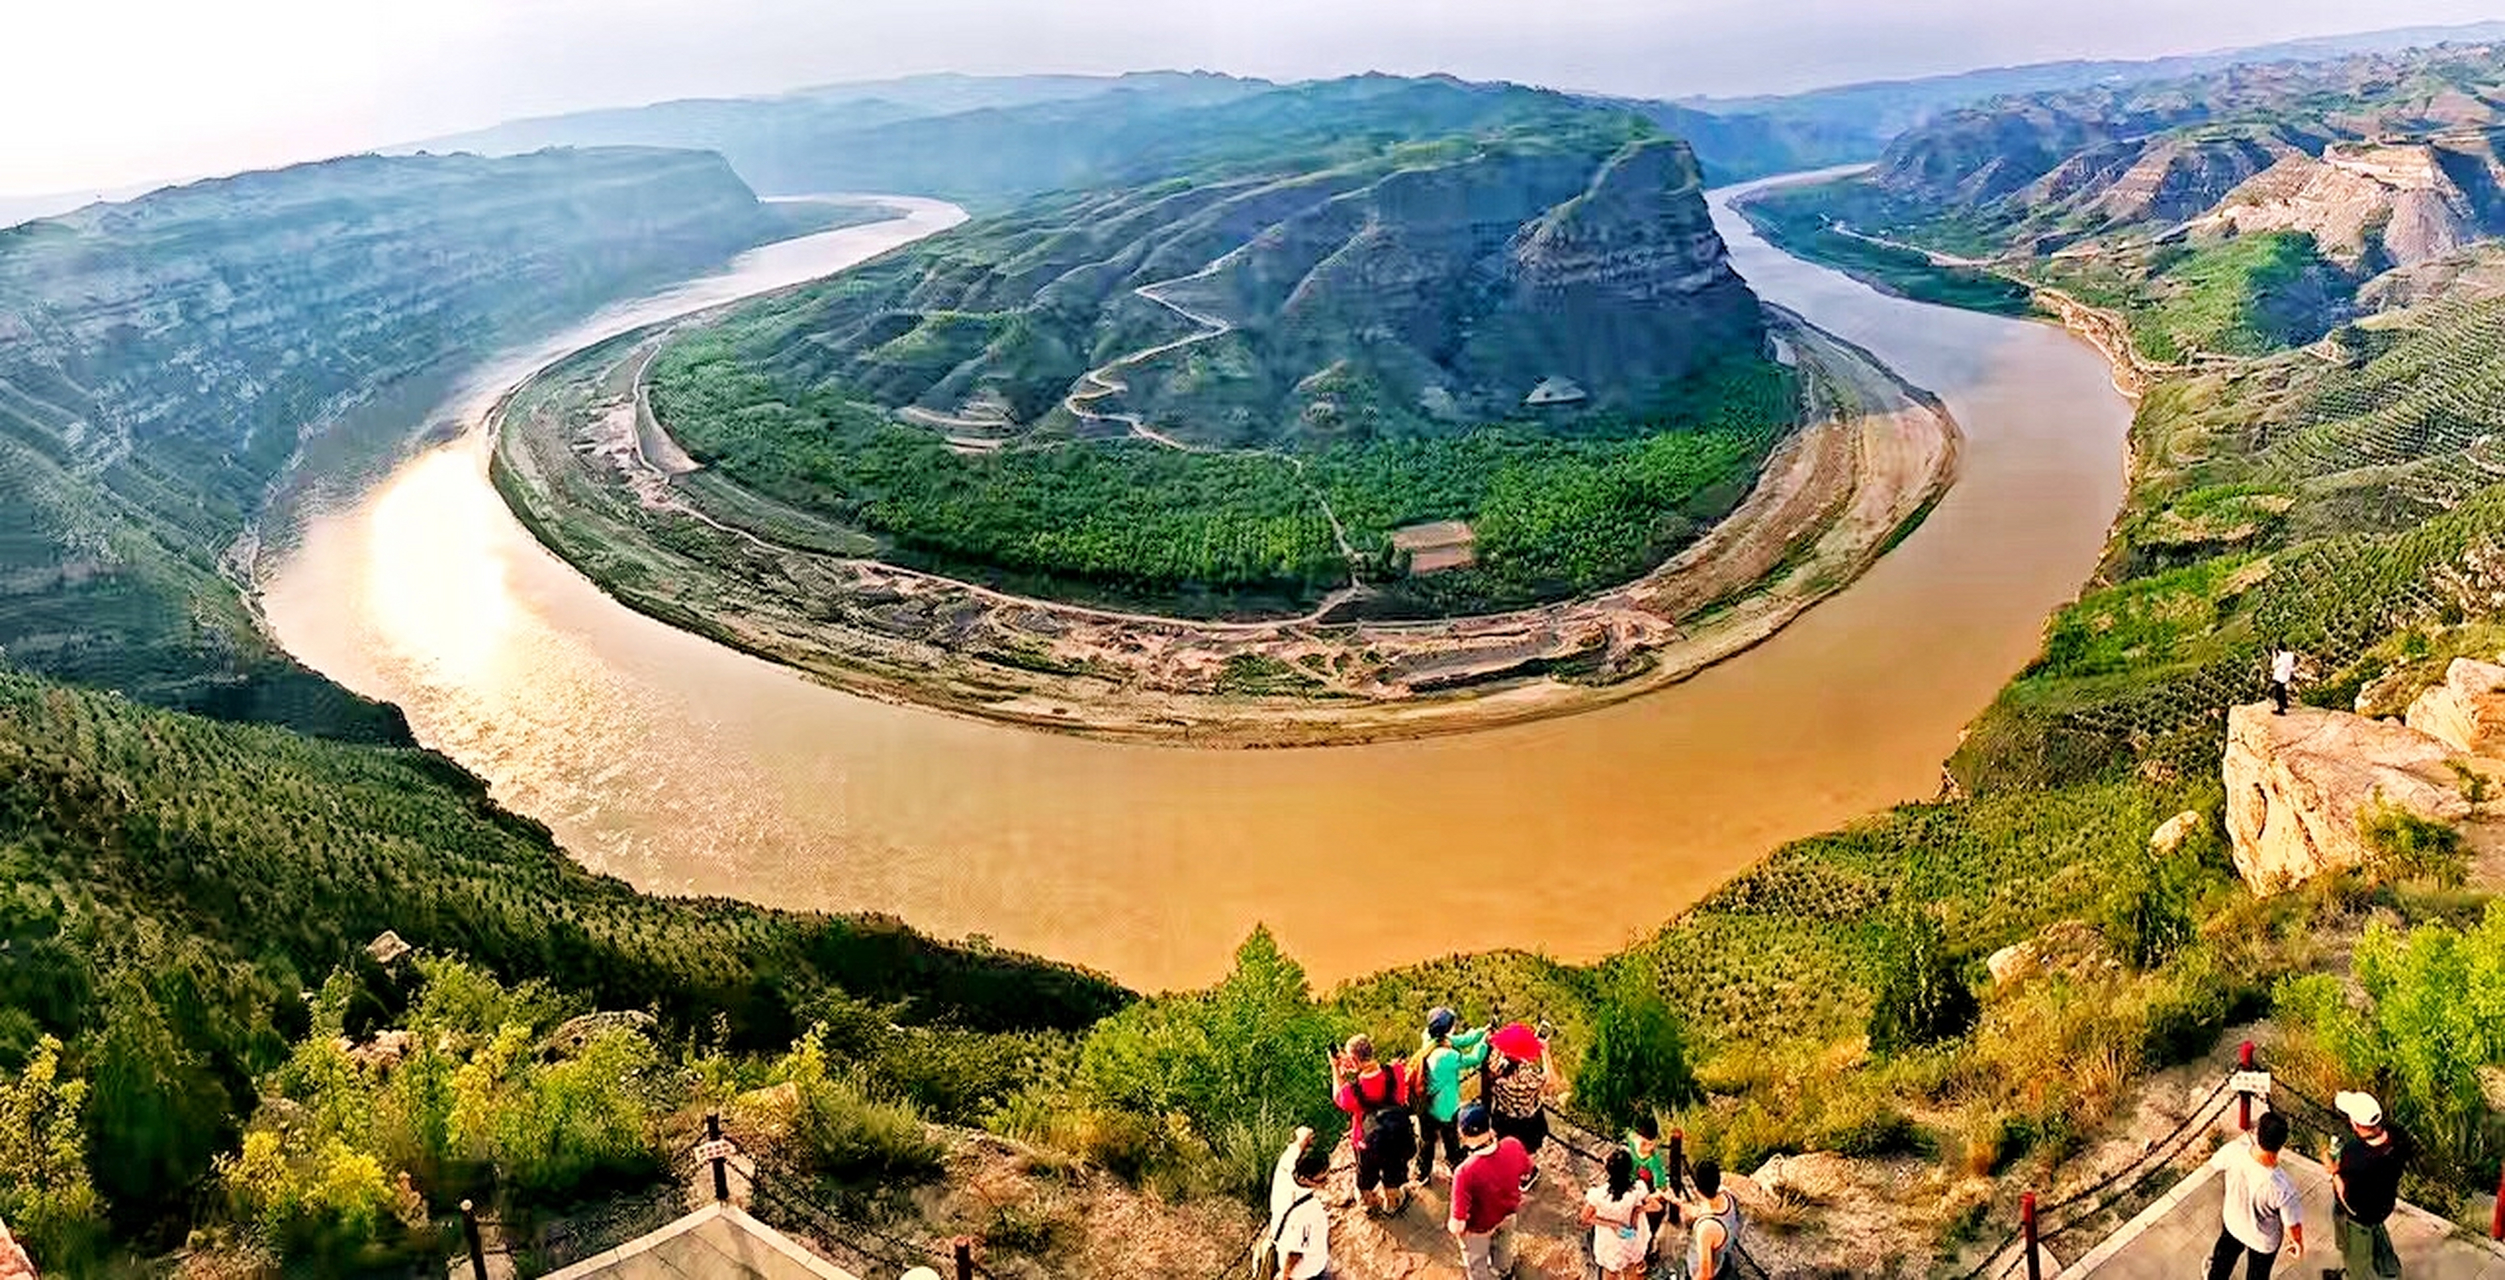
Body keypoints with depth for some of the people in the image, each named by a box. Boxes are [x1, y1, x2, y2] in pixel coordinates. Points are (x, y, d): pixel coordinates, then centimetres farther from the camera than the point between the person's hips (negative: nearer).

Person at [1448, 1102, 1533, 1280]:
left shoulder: (1465, 1172, -46)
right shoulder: (1513, 1146, -32)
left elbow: (1457, 1225, -35)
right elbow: (1527, 1169, -6)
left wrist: (1451, 1226, -13)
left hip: (1480, 1226, -5)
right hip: (1509, 1211, 5)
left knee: (1477, 1261, 30)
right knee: (1503, 1244, 39)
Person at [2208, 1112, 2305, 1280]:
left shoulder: (2233, 1151, -35)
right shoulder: (2282, 1187, -43)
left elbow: (2214, 1165, -9)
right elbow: (2292, 1225, -24)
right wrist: (2298, 1243, 0)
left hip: (2232, 1222, 3)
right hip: (2263, 1241, -3)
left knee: (2225, 1253, 36)